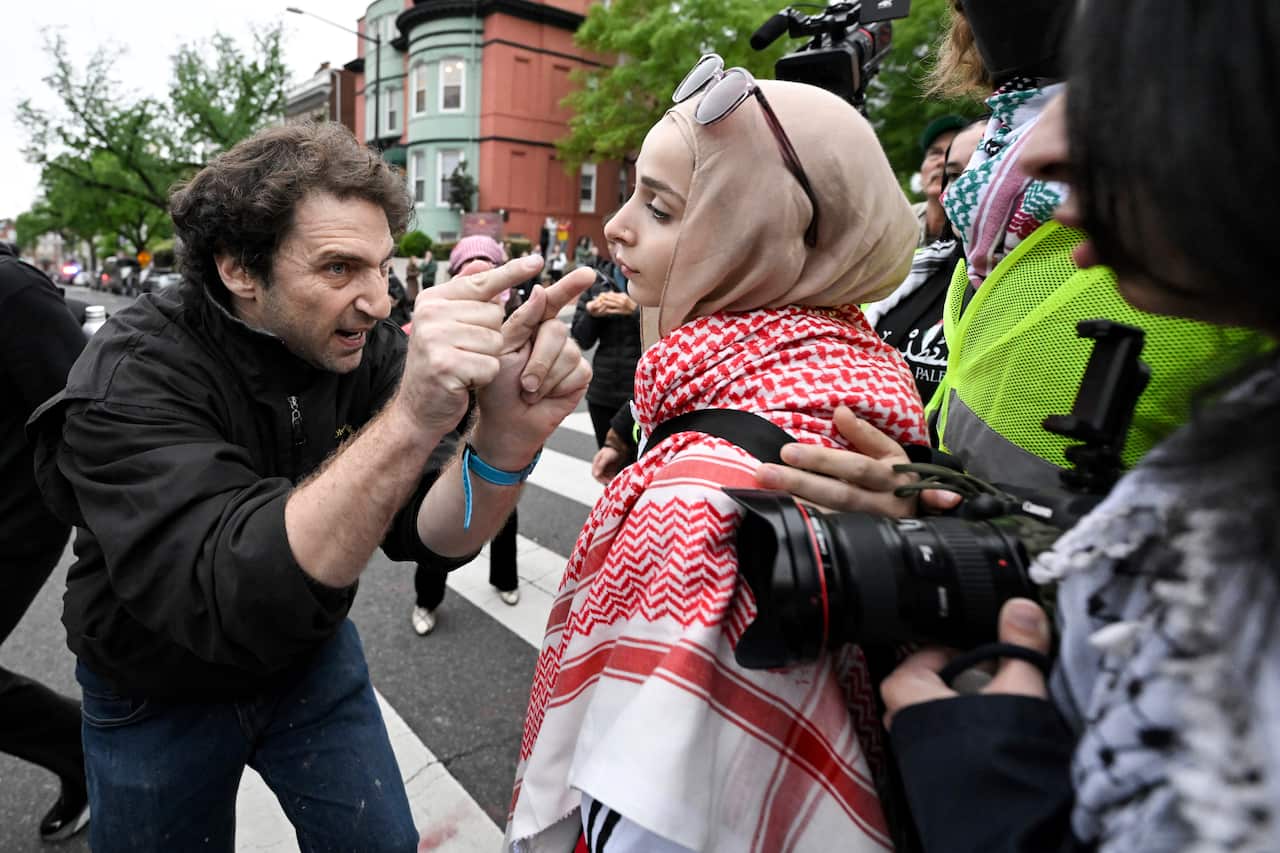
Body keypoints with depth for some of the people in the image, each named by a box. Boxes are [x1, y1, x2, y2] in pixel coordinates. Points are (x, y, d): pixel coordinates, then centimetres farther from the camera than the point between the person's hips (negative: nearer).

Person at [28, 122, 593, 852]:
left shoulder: (364, 347, -16)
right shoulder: (131, 380, -27)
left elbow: (430, 537, -23)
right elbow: (236, 599, -41)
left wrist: (507, 443, -45)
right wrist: (410, 421, -54)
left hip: (313, 656, 3)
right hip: (161, 696, -2)